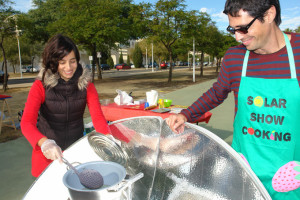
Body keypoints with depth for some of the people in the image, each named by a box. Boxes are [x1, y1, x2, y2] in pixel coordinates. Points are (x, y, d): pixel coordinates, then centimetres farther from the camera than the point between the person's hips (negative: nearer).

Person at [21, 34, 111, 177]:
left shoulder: (86, 84, -8)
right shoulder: (41, 86, -14)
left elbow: (98, 117, -18)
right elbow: (27, 123, -24)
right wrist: (45, 143, -44)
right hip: (47, 154, -1)